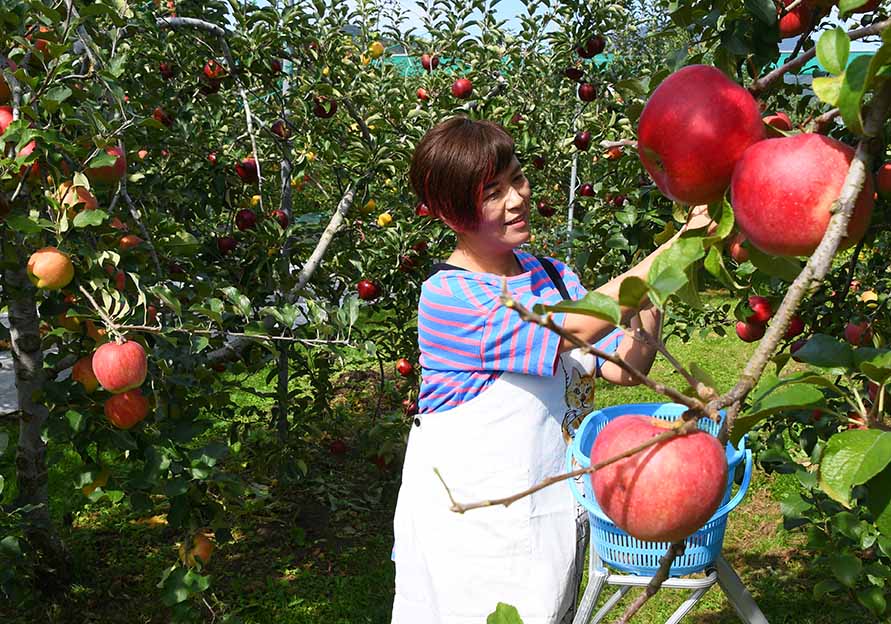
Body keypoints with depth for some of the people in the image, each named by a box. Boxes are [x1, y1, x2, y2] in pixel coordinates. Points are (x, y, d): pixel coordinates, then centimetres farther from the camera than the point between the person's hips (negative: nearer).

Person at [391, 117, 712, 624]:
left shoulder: (551, 274, 5)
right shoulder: (447, 297, -18)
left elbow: (624, 367, 1)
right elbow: (575, 326, -27)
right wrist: (676, 248, -26)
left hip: (555, 512, 6)